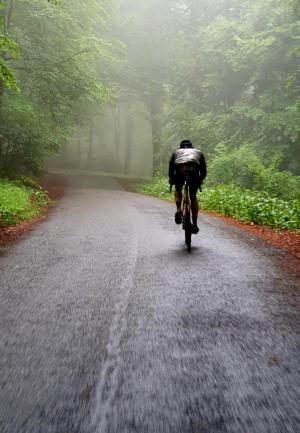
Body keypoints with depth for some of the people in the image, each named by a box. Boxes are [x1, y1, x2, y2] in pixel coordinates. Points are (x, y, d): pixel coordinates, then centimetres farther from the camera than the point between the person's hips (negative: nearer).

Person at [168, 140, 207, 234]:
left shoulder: (176, 152, 35)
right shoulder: (198, 152, 37)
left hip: (180, 169, 0)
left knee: (178, 190, 29)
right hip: (194, 169, 0)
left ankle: (179, 209, 6)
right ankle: (195, 225, 13)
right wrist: (200, 180, 47)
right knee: (193, 196, 15)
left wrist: (171, 180, 42)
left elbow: (171, 167, 29)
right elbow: (203, 171, 32)